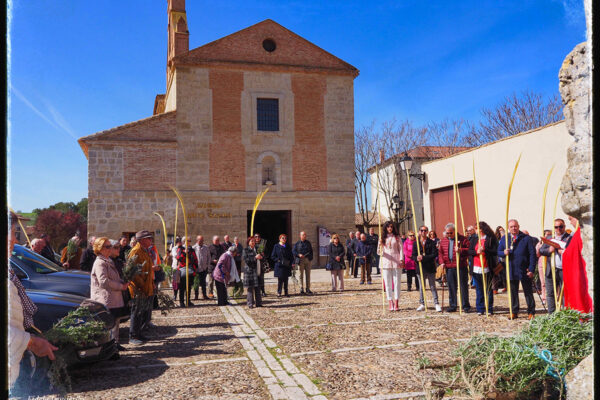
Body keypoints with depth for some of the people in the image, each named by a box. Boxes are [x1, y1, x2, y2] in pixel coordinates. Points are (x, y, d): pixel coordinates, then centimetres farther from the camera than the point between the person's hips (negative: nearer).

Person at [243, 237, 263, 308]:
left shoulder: (257, 249, 18)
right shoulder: (245, 250, 0)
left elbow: (261, 260, 23)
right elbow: (246, 260, -12)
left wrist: (261, 257, 0)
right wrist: (255, 258, -19)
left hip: (257, 271, 5)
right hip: (250, 271, -5)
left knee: (258, 288, 6)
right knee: (250, 288, -3)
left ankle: (258, 303, 13)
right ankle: (250, 304, 3)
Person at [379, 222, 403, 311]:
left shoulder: (397, 237, 9)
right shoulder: (383, 238, 10)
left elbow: (401, 249, 7)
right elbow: (380, 252, 7)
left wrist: (401, 259, -6)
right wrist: (380, 246, -14)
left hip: (396, 262, -1)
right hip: (386, 263, 1)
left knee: (397, 283, -2)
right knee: (388, 284, 0)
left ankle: (396, 303, 2)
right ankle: (390, 303, 4)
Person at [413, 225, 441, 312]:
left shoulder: (432, 242, 0)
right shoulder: (416, 243, 6)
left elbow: (435, 254, -8)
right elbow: (413, 255, 4)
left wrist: (423, 258, -17)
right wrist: (417, 258, -19)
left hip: (430, 268, -2)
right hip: (420, 268, 2)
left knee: (432, 286, 3)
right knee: (422, 287, 10)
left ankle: (436, 304, 8)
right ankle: (422, 304, 18)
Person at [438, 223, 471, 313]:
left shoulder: (462, 239, -3)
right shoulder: (443, 240, 12)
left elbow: (469, 250, -7)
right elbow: (440, 252, 17)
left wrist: (460, 250, -23)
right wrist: (442, 262, 4)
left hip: (461, 267, -5)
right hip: (449, 267, 5)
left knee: (463, 286, 0)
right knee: (451, 287, 9)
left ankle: (465, 305, 9)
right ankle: (453, 306, 17)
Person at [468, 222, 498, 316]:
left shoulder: (491, 238, -3)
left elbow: (495, 252, -8)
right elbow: (469, 251, 6)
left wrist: (484, 250, -20)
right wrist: (477, 252, -13)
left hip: (487, 268, -3)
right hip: (476, 268, 4)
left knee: (488, 289, 4)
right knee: (479, 290, 9)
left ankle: (489, 309, 14)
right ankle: (480, 309, 17)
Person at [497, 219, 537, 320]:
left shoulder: (526, 238, -1)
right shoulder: (504, 239, 7)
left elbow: (532, 254, -3)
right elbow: (498, 252, 10)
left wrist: (531, 269, -10)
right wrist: (504, 253, -14)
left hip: (524, 270, -2)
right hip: (511, 270, 3)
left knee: (528, 292, 7)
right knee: (513, 292, 10)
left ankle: (531, 312, 16)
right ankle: (514, 312, 20)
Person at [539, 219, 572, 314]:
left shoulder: (570, 238, 2)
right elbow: (541, 250, 8)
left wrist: (564, 252, -21)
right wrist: (549, 250, -10)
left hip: (564, 271, -4)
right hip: (551, 271, 4)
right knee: (550, 294, 8)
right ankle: (551, 314, 16)